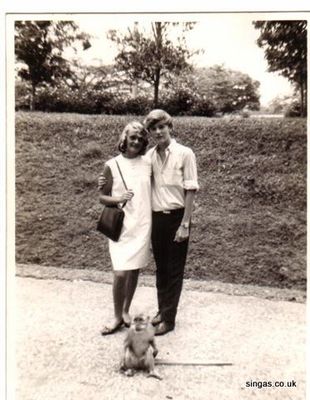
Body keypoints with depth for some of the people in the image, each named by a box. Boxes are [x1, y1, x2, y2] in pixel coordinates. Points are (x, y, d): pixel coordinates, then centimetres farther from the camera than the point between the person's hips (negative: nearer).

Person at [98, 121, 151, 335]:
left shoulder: (148, 163, 3)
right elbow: (102, 197, 0)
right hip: (121, 226, -2)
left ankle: (126, 311, 33)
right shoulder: (112, 165, -4)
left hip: (142, 225, 2)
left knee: (134, 270, 12)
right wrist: (119, 199, -18)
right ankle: (117, 317, 19)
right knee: (120, 273, -5)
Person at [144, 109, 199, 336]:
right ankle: (162, 310, 33)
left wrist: (185, 224, -14)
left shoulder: (184, 154, -10)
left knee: (174, 269, 6)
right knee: (161, 267, 16)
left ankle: (169, 319, 18)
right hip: (156, 217, 5)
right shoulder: (150, 156, 4)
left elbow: (191, 191, -11)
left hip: (176, 217, -5)